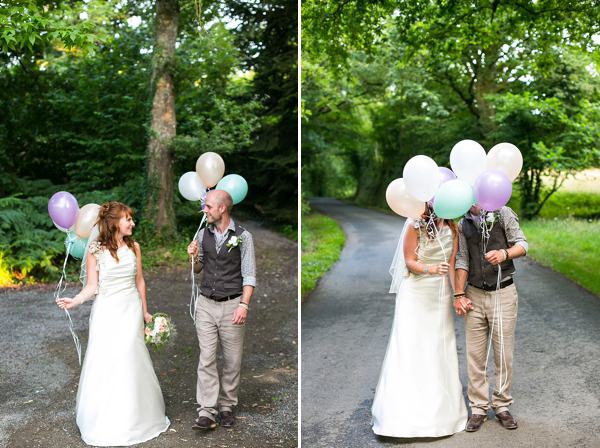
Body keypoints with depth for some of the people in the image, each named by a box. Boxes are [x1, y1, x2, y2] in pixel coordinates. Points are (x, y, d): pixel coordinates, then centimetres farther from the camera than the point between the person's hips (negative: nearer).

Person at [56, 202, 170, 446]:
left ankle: (132, 419, 20)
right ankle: (105, 427, 16)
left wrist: (145, 312, 15)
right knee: (104, 363, 1)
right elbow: (92, 286, -4)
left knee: (129, 361, 3)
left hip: (131, 309, 2)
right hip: (107, 311, -2)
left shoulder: (133, 247, 5)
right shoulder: (95, 251, -5)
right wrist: (75, 300, -23)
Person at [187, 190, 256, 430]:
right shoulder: (202, 234, 8)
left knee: (232, 361, 5)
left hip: (232, 304, -3)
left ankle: (227, 408, 20)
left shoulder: (243, 236, -4)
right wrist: (194, 257, -4)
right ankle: (207, 413, 1)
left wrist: (244, 304, -16)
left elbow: (249, 275, -6)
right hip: (206, 304, 3)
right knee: (206, 359, -2)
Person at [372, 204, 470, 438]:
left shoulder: (452, 229, 4)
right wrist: (431, 269, -28)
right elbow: (410, 262, -9)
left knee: (440, 351, 6)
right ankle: (407, 413, 4)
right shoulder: (415, 225, -9)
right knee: (411, 350, -3)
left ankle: (439, 410, 16)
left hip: (440, 294, 4)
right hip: (415, 294, -4)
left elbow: (453, 264, 3)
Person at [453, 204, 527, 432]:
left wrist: (504, 253, -25)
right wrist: (459, 295, 0)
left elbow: (522, 244, -4)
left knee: (503, 353, 4)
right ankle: (479, 409, 14)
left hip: (503, 293, -3)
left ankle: (502, 406, 19)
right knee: (475, 354, 3)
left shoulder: (502, 214, -1)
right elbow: (462, 261, 7)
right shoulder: (463, 224, 9)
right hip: (474, 295, 3)